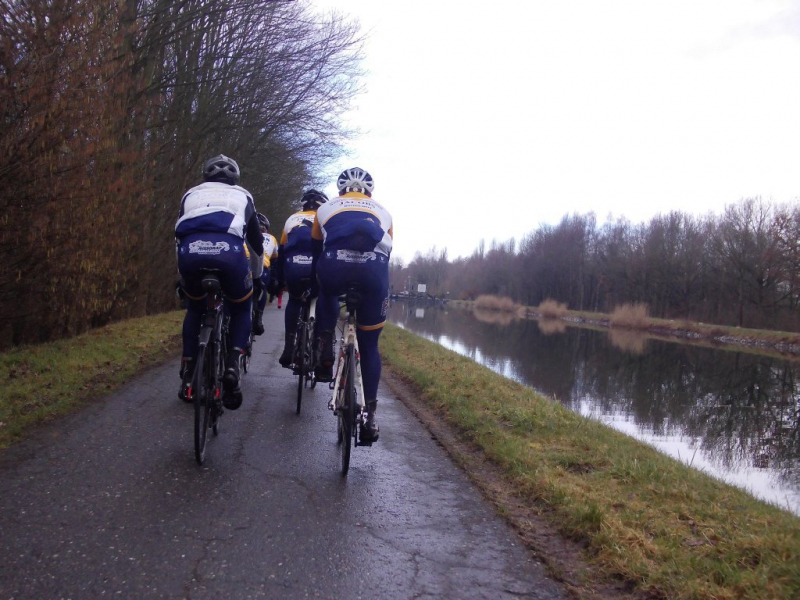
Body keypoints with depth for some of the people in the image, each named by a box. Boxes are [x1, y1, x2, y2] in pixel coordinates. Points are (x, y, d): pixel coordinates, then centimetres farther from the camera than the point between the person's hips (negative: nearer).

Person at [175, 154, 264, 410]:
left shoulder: (191, 194, 35)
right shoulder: (242, 197, 33)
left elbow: (180, 235, 38)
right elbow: (257, 244, 40)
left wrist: (183, 276, 50)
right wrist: (257, 277, 55)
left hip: (190, 251, 2)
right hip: (228, 251, -1)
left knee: (194, 308, 29)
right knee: (241, 310, 24)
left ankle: (188, 374, 22)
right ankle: (232, 364, 2)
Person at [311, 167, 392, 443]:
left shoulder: (327, 208, 31)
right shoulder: (382, 212, 33)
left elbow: (316, 250, 35)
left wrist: (313, 283, 48)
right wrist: (374, 285, 49)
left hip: (335, 265, 0)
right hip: (373, 270, 1)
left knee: (326, 296, 38)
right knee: (369, 346, 15)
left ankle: (325, 353, 21)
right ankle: (370, 415, 11)